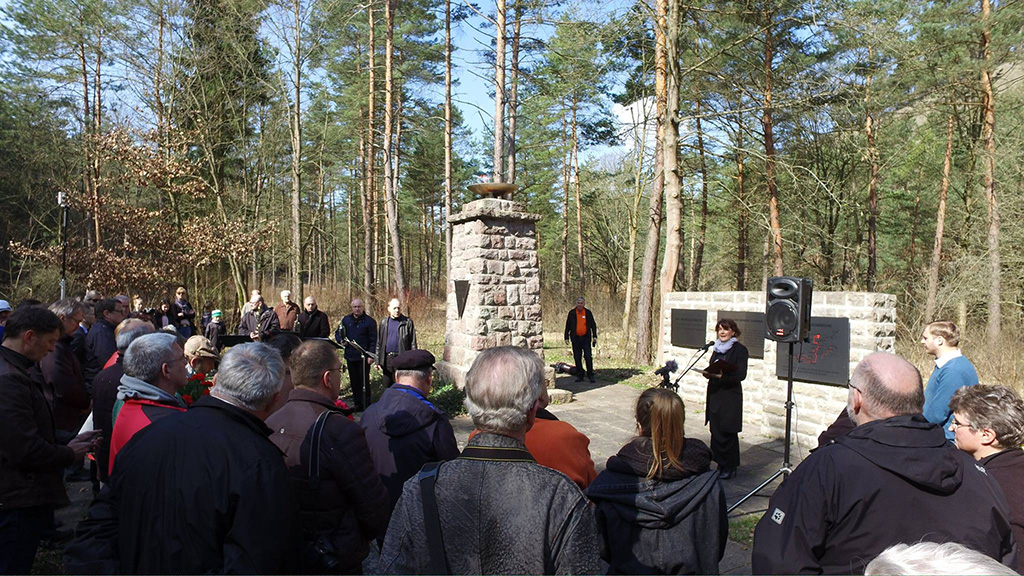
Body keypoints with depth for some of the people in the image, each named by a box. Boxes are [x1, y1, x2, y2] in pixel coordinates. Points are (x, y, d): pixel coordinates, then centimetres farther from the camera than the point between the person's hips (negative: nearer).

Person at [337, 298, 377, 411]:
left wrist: (371, 355, -14)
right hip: (350, 356, 5)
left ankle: (366, 404, 8)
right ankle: (357, 404, 21)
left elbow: (373, 340, -6)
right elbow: (337, 333, 17)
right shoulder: (346, 320, 8)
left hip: (363, 357, -5)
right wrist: (341, 340, -6)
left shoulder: (369, 321, -6)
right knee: (354, 381, 12)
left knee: (364, 381, 0)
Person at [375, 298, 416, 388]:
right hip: (387, 359, 4)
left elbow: (412, 343, -3)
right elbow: (379, 343, 12)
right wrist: (378, 361, 7)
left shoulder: (407, 322, -2)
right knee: (387, 385, 12)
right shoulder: (384, 323, 9)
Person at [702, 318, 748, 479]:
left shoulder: (740, 350, -7)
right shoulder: (717, 349, 14)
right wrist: (708, 373, -2)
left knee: (727, 433, -1)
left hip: (730, 396, -6)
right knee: (716, 431, 8)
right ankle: (721, 465, 20)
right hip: (715, 394, 6)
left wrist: (721, 376, -28)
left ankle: (730, 467, 12)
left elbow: (741, 375, -15)